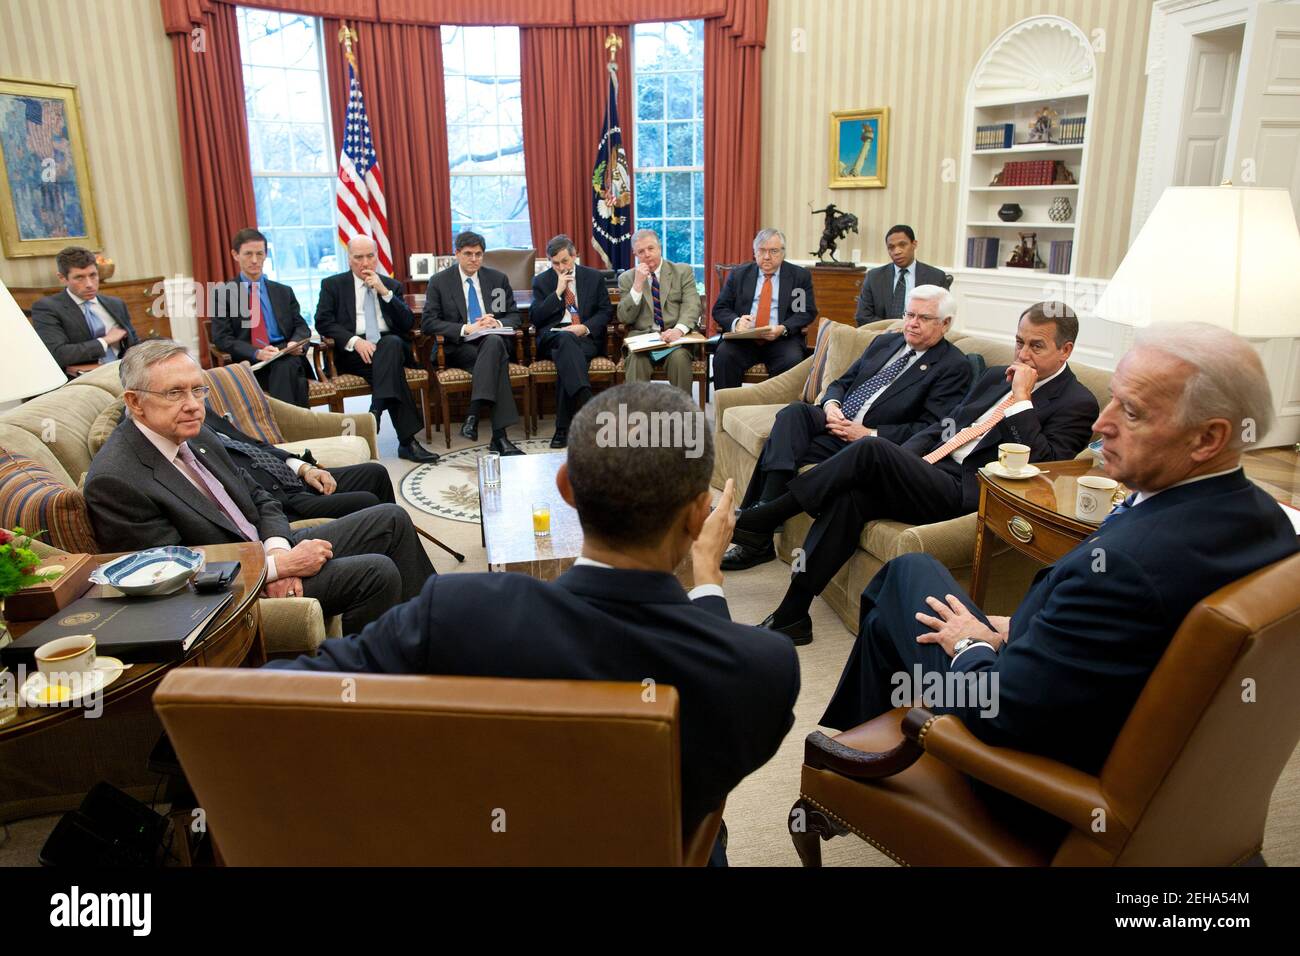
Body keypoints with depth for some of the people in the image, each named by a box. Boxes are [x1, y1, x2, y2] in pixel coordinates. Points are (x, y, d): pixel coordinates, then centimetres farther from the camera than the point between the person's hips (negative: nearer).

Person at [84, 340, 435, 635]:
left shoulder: (195, 434, 4)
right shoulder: (113, 480, -21)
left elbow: (258, 498, 11)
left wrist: (278, 551, -10)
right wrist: (280, 565, -20)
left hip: (273, 552, 9)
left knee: (390, 520, 5)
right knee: (376, 573, -21)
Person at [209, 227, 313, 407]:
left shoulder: (283, 291, 21)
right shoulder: (222, 293, 10)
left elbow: (301, 326, 15)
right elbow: (222, 338, 1)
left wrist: (296, 343, -11)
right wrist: (257, 353, -18)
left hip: (287, 357, 3)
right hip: (249, 363, -2)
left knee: (286, 366, -36)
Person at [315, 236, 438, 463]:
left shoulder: (392, 285, 20)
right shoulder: (332, 285, 13)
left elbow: (408, 324, 7)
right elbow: (323, 322, -1)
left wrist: (385, 292, -4)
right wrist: (354, 340, -18)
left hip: (392, 344, 3)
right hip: (352, 351, -2)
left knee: (392, 343, -36)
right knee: (390, 364, -35)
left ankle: (376, 413, -43)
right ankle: (407, 441, -41)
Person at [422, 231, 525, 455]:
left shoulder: (498, 278, 15)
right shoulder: (439, 282, 6)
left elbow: (514, 316, 15)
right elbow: (428, 323, -3)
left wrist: (498, 323, -10)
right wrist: (466, 329, -16)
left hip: (495, 341, 2)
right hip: (459, 348, -2)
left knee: (494, 340, -37)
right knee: (497, 362, -35)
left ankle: (473, 415, -43)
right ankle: (499, 436, -41)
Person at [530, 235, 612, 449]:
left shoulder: (594, 277, 14)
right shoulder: (541, 282, 13)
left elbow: (606, 311, 10)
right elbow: (535, 319, 3)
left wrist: (585, 327, -9)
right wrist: (558, 292, -6)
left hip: (586, 337, 1)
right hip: (552, 337, 0)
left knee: (565, 360, -34)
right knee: (566, 339, -39)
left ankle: (563, 429, -35)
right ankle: (588, 406, -56)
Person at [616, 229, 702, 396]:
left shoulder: (683, 272, 10)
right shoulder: (626, 278, 12)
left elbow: (691, 307, -3)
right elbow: (624, 318, 3)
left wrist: (679, 330, -25)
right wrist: (638, 285, -9)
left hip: (676, 338, 0)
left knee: (679, 357, -32)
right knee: (636, 359, -32)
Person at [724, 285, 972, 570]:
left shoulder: (954, 366, 0)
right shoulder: (885, 342, 21)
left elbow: (930, 431, -9)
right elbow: (841, 382, 22)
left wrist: (868, 434, -16)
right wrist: (831, 404, -3)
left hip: (870, 442, -6)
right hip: (836, 420, 6)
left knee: (782, 448, -26)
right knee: (793, 412, -27)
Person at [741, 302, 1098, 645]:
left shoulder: (1077, 403, 2)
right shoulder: (997, 376, 23)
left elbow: (1044, 464, -13)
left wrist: (1021, 398, -12)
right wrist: (899, 462, 6)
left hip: (966, 494, -7)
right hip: (926, 472, 7)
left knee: (871, 449, -27)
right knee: (850, 495, -22)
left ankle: (765, 519, -16)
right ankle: (791, 616, -20)